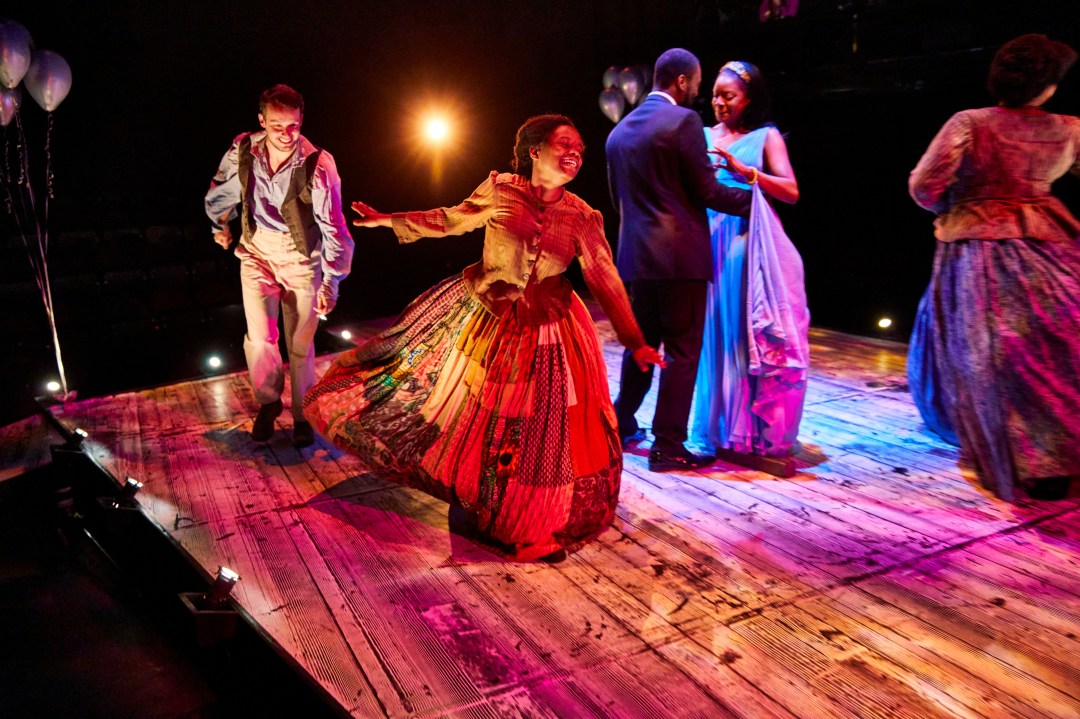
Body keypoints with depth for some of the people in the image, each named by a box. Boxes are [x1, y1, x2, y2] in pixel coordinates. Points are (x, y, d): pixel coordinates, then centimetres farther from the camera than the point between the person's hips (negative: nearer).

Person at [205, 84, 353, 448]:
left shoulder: (318, 165, -21)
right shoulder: (242, 151, -11)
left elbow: (334, 228, -18)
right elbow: (220, 191, 12)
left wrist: (330, 283, -19)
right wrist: (220, 225, 25)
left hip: (301, 256, -2)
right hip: (257, 249, 2)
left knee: (301, 342, 6)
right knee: (260, 337, -10)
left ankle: (302, 414, 27)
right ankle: (268, 401, 19)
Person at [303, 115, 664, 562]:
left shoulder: (582, 218, -7)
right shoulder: (499, 190, -9)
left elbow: (606, 281, -5)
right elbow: (450, 221, 4)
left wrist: (634, 341, -9)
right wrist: (391, 221, 1)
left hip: (543, 333, 0)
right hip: (480, 318, 0)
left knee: (538, 431, 8)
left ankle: (531, 526, 31)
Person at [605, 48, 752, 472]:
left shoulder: (619, 131, 13)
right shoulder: (683, 120, -8)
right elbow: (707, 192, -9)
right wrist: (753, 199, 4)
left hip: (635, 255, 7)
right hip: (680, 254, -7)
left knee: (641, 343, 19)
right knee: (681, 351, 0)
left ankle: (622, 425, 29)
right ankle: (668, 446, 5)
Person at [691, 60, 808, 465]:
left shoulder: (766, 136, 4)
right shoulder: (704, 136, 12)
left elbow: (791, 191, -8)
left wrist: (743, 170, -17)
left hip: (751, 246, -3)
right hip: (710, 243, 3)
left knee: (755, 337, -1)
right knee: (716, 334, 5)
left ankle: (763, 432, 8)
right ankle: (720, 426, 16)